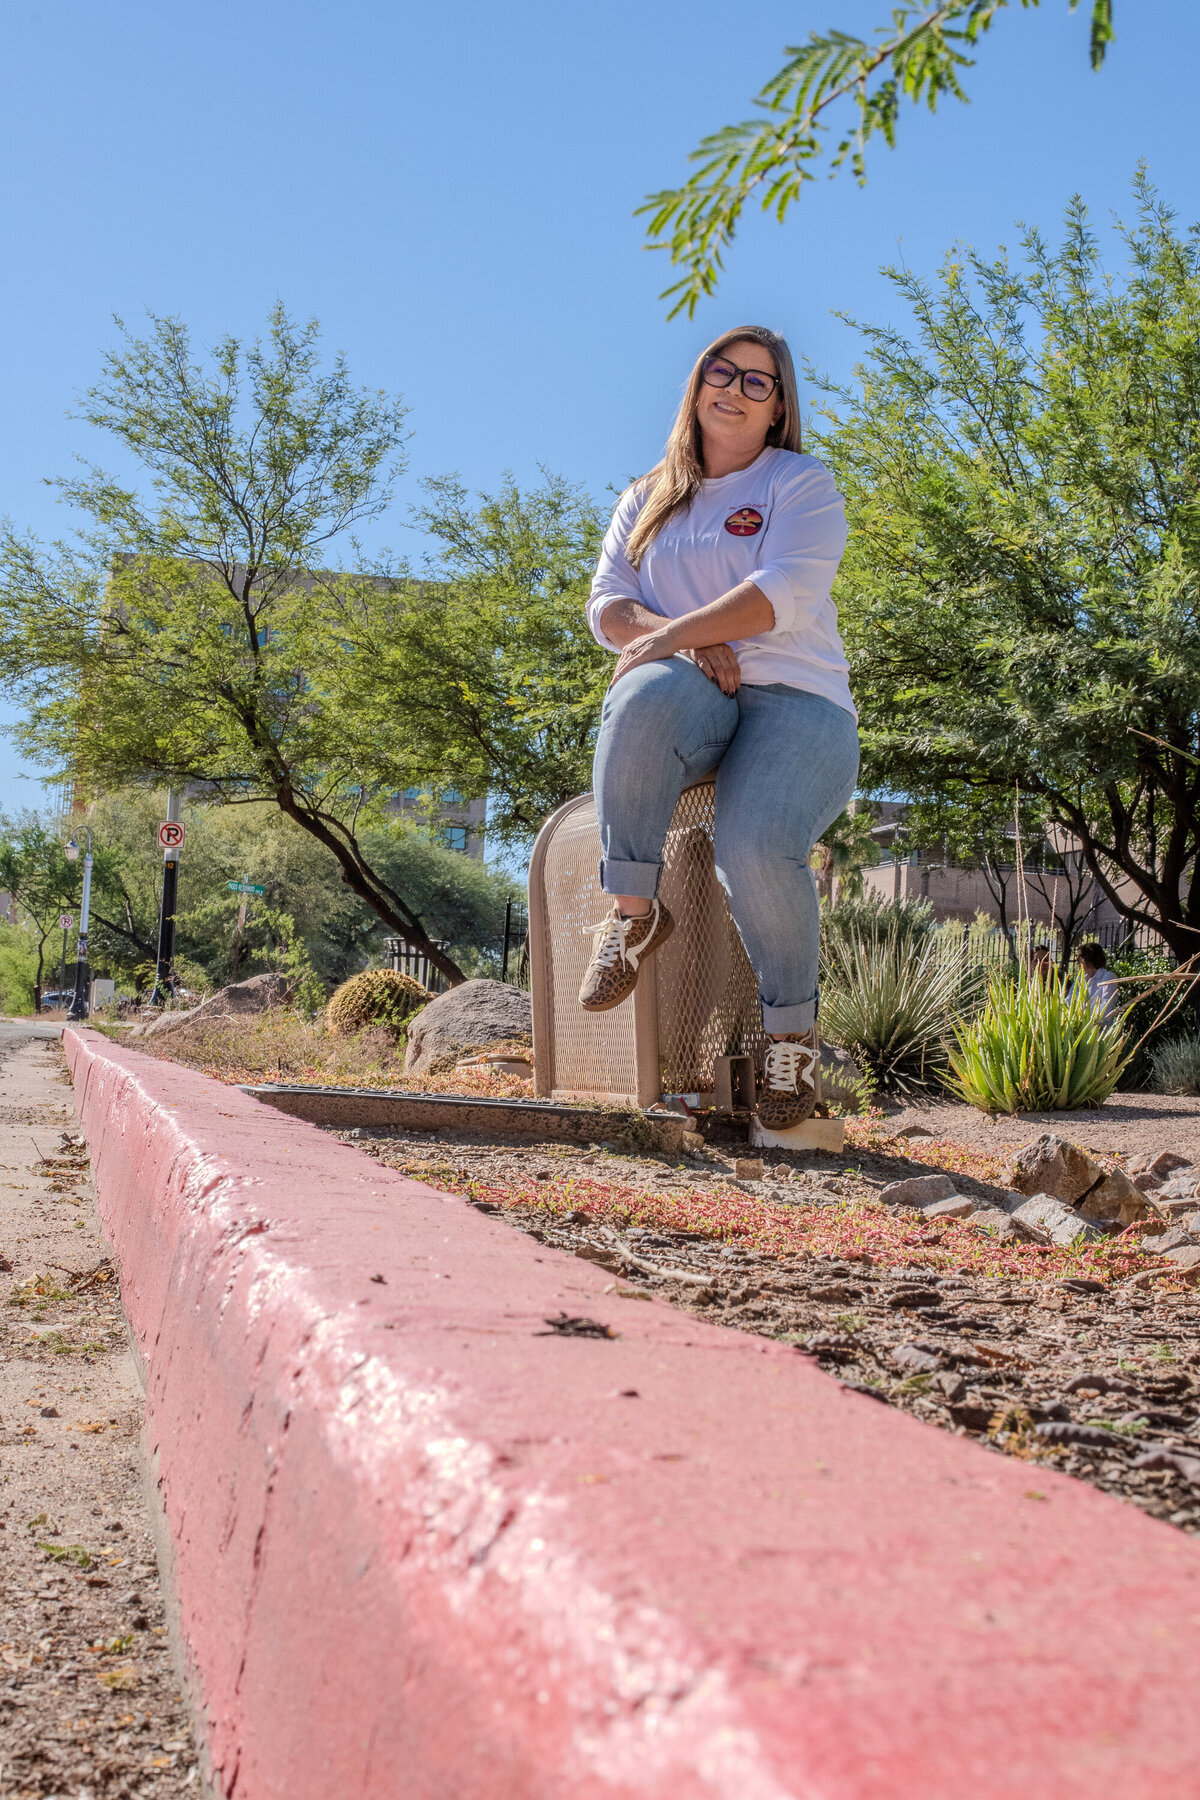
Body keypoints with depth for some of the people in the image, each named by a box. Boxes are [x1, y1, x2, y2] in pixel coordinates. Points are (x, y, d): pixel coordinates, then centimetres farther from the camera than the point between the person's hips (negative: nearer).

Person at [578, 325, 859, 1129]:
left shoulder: (803, 483, 11)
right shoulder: (648, 500, 23)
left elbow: (784, 594, -8)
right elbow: (607, 606, 11)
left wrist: (670, 632, -16)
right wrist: (687, 642, -9)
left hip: (795, 699, -2)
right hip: (689, 698, 3)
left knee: (756, 847, -34)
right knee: (649, 696, -38)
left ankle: (793, 1026, -10)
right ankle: (634, 911, -24)